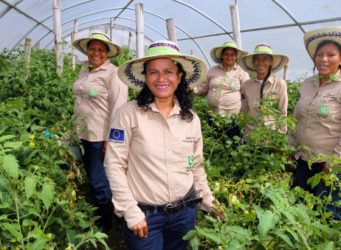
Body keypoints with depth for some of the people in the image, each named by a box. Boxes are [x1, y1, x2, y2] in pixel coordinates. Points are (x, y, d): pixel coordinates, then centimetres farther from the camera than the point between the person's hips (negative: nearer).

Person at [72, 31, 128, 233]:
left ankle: (105, 225, 24)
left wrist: (111, 139, -18)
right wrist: (76, 130, 18)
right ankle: (95, 216, 40)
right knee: (91, 177, 18)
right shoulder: (84, 72, 12)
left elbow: (118, 107, -16)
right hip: (84, 134, 7)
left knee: (99, 182, 1)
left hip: (101, 137, -7)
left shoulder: (113, 73, -11)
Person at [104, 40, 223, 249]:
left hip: (185, 212, 4)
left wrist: (208, 201, 11)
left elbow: (196, 165, 10)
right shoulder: (130, 113, -12)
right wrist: (130, 212, -12)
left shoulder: (191, 118, 1)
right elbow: (114, 164, -11)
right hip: (144, 216, -3)